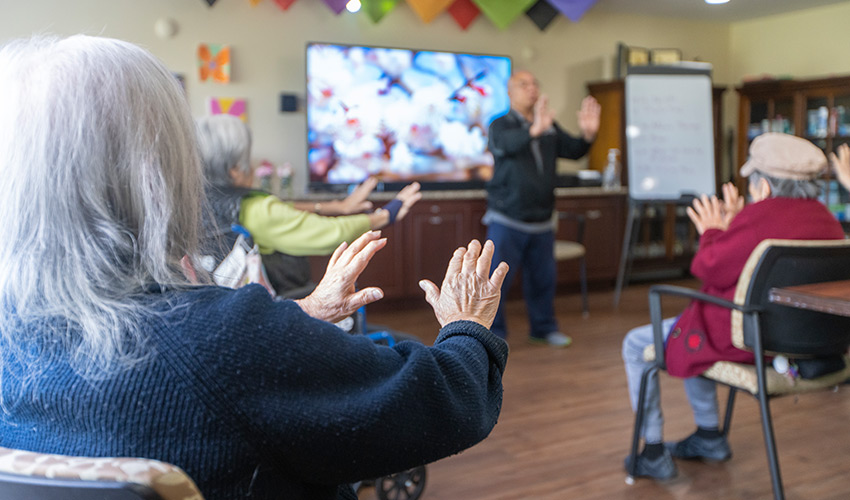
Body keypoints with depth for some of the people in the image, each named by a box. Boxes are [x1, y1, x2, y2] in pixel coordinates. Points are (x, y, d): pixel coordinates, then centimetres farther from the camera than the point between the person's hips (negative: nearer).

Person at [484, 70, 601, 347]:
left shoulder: (550, 127, 12)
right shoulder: (501, 125, -6)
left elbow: (573, 151, 4)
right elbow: (507, 144, -28)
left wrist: (587, 135, -18)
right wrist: (534, 130, -48)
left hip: (542, 220, 5)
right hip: (507, 220, -5)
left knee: (543, 278, 13)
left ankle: (544, 327, 29)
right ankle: (493, 333, 8)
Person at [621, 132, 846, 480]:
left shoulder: (760, 218, -26)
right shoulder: (826, 220, 2)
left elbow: (709, 268, -18)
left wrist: (713, 232, 0)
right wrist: (733, 227, 14)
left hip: (744, 343, -9)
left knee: (636, 345, 8)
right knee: (691, 327, 33)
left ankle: (653, 454, 17)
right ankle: (709, 437, 39)